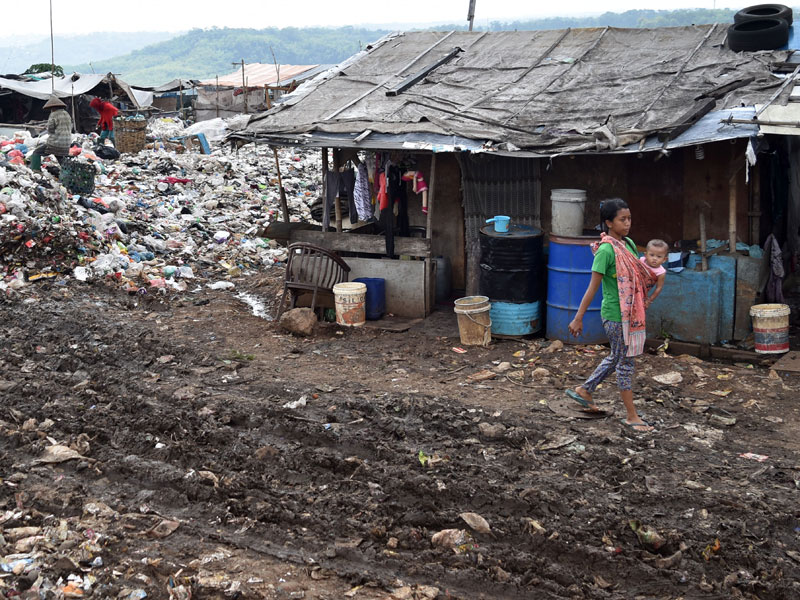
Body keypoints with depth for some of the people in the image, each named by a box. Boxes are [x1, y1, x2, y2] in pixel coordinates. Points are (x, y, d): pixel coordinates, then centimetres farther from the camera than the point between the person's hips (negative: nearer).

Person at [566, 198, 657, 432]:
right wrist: (578, 318, -17)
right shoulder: (606, 250, -18)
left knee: (616, 358, 21)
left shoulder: (629, 244, 6)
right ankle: (631, 416, 13)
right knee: (624, 362, 1)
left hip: (631, 313, 9)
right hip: (615, 314, -9)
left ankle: (584, 391, 37)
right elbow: (593, 286, -18)